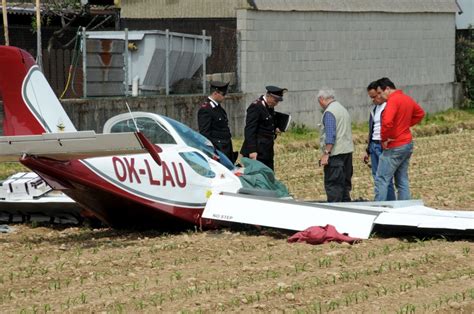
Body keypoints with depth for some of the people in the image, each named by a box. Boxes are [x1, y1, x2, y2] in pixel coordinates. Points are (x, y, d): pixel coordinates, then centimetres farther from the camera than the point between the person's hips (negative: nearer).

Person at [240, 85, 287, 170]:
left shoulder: (270, 107, 12)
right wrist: (252, 151, -24)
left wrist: (275, 129, 5)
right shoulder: (256, 106, -16)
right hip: (258, 152, -9)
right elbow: (250, 130, -19)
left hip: (267, 151, 9)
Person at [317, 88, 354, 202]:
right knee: (345, 183, 14)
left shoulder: (329, 112, -12)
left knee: (332, 184, -8)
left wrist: (326, 153, -21)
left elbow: (330, 135, -21)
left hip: (336, 153, -9)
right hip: (348, 150, 9)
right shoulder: (343, 109, 17)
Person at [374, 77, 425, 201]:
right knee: (402, 180, 12)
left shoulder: (393, 100, -18)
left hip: (395, 147, -9)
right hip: (407, 144, 9)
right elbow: (420, 113, 27)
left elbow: (387, 122, -31)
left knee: (381, 180, -7)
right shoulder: (407, 99, 10)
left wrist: (384, 139, -17)